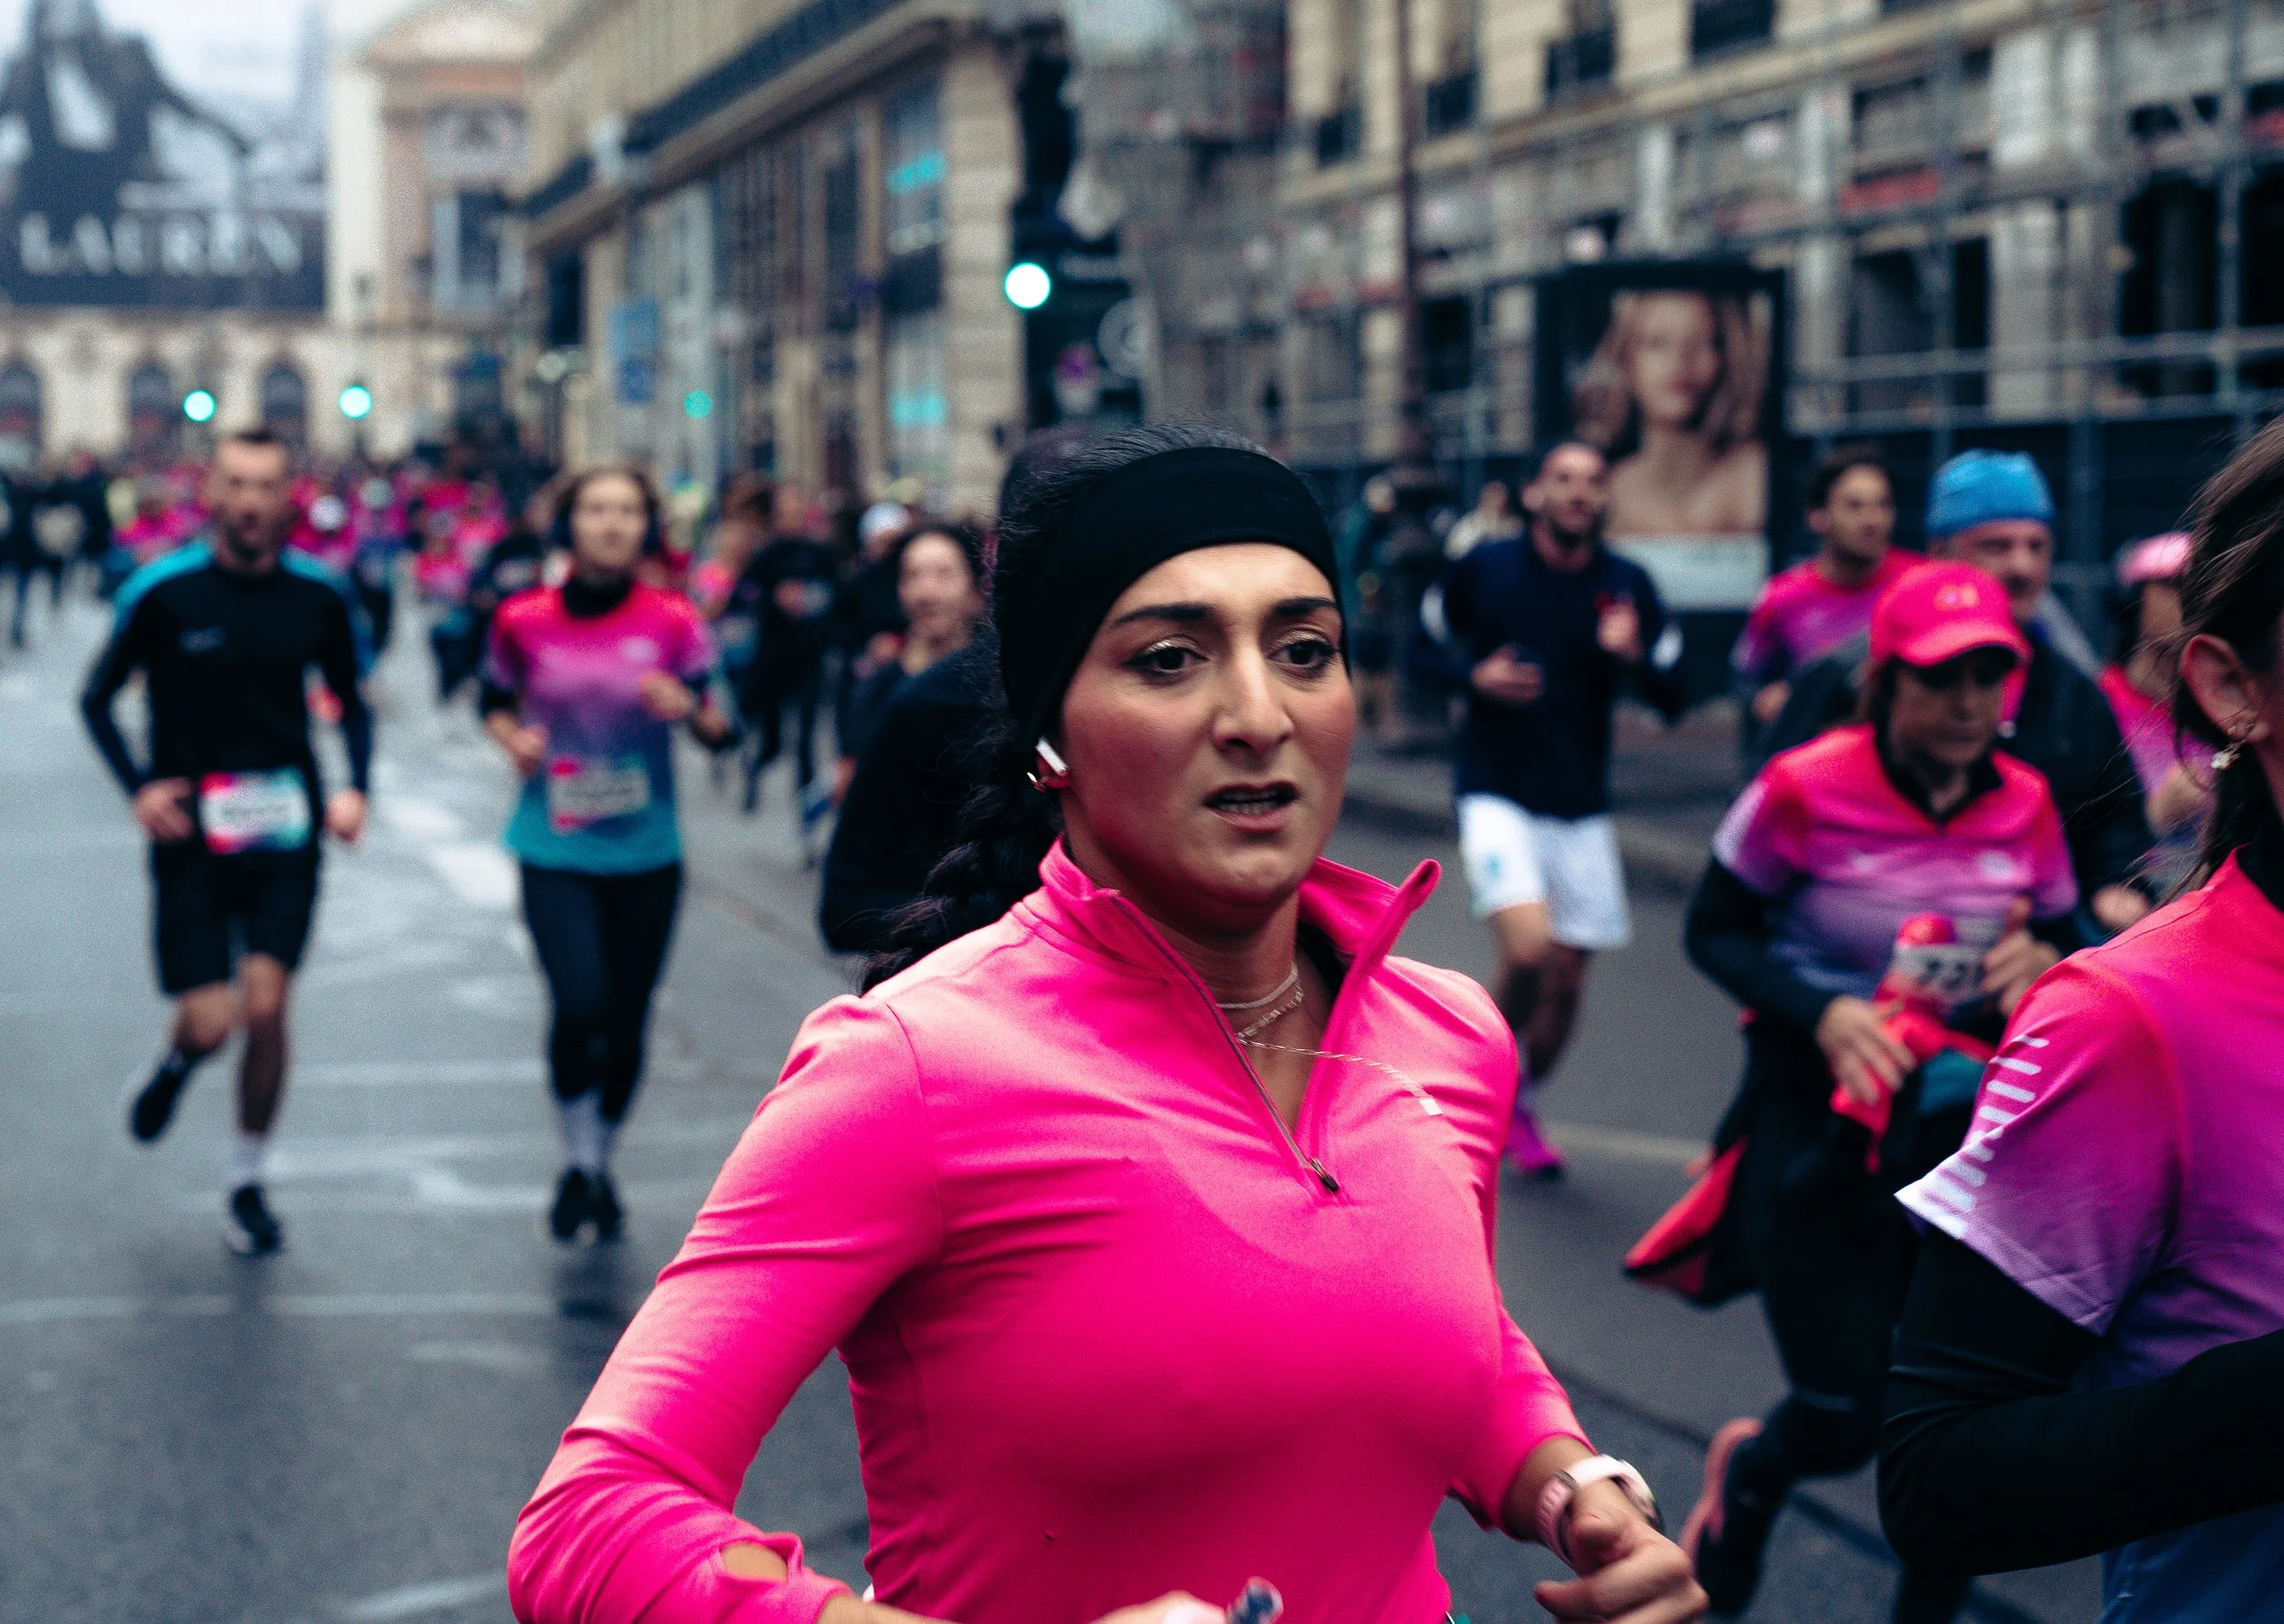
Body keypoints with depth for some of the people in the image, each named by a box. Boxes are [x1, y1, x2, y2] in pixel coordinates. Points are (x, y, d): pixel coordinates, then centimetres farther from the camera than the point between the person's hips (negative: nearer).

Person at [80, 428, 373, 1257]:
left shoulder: (318, 596, 0)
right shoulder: (162, 592, -7)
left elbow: (350, 700, 15)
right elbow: (97, 698, 4)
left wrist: (354, 787, -1)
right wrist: (139, 786, -10)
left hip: (285, 829, 1)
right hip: (192, 831, -1)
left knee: (265, 1007, -10)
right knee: (209, 1023, -7)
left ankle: (248, 1182, 11)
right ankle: (176, 1063, 33)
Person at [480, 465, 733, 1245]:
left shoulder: (673, 620, -3)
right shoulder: (523, 619, -2)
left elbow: (721, 731, -1)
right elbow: (495, 702, 15)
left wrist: (688, 707, -23)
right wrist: (514, 740, -7)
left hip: (646, 851, 1)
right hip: (555, 849, -1)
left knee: (626, 1022, 6)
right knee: (579, 1004, -17)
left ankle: (602, 1164, 31)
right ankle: (577, 1163, 7)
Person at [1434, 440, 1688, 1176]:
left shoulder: (1628, 586, 0)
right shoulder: (1483, 568, -4)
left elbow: (1672, 700, -1)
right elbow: (1430, 640, 11)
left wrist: (1633, 655, -21)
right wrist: (1474, 674, -9)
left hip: (1582, 808, 3)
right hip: (1496, 795, -3)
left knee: (1567, 977, 8)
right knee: (1529, 946, -24)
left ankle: (1519, 1108, 34)